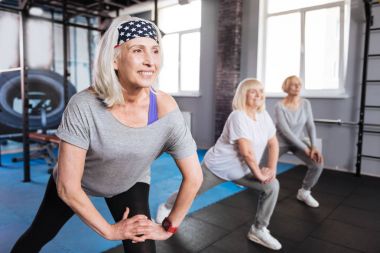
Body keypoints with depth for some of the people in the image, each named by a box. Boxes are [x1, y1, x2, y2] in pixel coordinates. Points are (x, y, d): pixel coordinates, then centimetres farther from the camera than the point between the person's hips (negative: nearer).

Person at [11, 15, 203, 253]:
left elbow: (194, 177, -19)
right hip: (76, 183, 0)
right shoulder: (84, 106, -35)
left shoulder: (166, 111, -32)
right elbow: (67, 187, -27)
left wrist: (169, 227, -12)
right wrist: (109, 230, -17)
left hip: (130, 184, 1)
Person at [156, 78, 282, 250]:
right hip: (217, 166, -6)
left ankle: (258, 230, 7)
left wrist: (271, 168, -9)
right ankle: (167, 207, 42)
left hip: (241, 170, 7)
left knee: (272, 186, -6)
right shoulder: (238, 116, -28)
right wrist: (259, 174, -20)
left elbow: (273, 144, 2)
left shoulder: (264, 116, -4)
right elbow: (247, 152, -31)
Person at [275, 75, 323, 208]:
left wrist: (314, 146, -21)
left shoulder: (305, 103, -7)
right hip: (281, 140, -4)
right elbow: (285, 131, -25)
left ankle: (304, 192, 7)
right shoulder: (280, 106, -21)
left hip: (298, 139, 4)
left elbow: (310, 125, -7)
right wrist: (305, 148, -24)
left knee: (318, 164, -16)